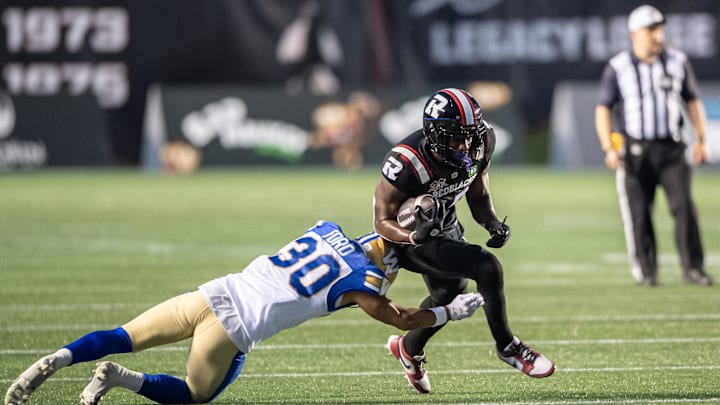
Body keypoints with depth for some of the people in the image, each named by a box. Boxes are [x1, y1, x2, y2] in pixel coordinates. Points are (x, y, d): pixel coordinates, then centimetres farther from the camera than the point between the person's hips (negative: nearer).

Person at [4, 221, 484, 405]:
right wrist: (452, 311, 23)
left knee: (122, 338, 9)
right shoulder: (359, 279, 0)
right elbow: (403, 321, 10)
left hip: (211, 293, 5)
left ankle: (60, 359, -13)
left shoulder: (327, 229, 17)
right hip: (234, 329, -5)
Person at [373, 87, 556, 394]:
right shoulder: (406, 164, -36)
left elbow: (478, 196, 1)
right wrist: (414, 235, -46)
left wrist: (492, 223, -19)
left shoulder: (479, 145, -18)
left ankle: (409, 349, 57)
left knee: (448, 294, 29)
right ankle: (506, 346, -3)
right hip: (410, 236, -8)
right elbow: (383, 222, -26)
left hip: (445, 227, 8)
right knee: (486, 267, -23)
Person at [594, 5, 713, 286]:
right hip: (635, 152, -1)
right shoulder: (618, 68, -2)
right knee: (638, 212, 0)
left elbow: (693, 101, 13)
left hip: (671, 149, 1)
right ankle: (646, 271, 12)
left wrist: (700, 139, 3)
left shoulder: (677, 62, 5)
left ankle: (692, 268, -8)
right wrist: (609, 149, -13)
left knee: (684, 205, -10)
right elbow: (603, 109, -2)